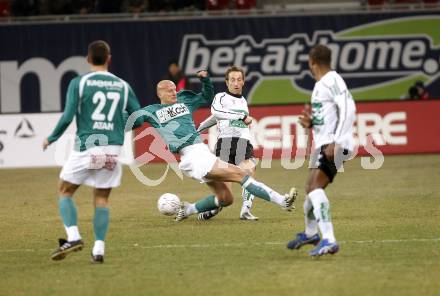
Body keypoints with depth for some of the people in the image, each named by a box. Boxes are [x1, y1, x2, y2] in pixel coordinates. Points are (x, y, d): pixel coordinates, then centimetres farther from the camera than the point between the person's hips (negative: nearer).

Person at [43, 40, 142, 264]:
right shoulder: (123, 86, 8)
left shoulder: (79, 83, -2)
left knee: (65, 191, 12)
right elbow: (138, 119, 9)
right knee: (101, 199, 11)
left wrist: (51, 138, 7)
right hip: (112, 149, 3)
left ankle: (73, 237, -6)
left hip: (86, 147, -3)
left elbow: (67, 117, -8)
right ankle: (98, 249, 1)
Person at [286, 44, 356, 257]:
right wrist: (311, 124, 10)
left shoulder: (332, 81, -11)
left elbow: (348, 108, -22)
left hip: (335, 145, -10)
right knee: (311, 189, 23)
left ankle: (328, 241, -34)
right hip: (323, 144, 10)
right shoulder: (320, 85, 19)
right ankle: (310, 233, 47)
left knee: (315, 186, -24)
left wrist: (336, 142, -27)